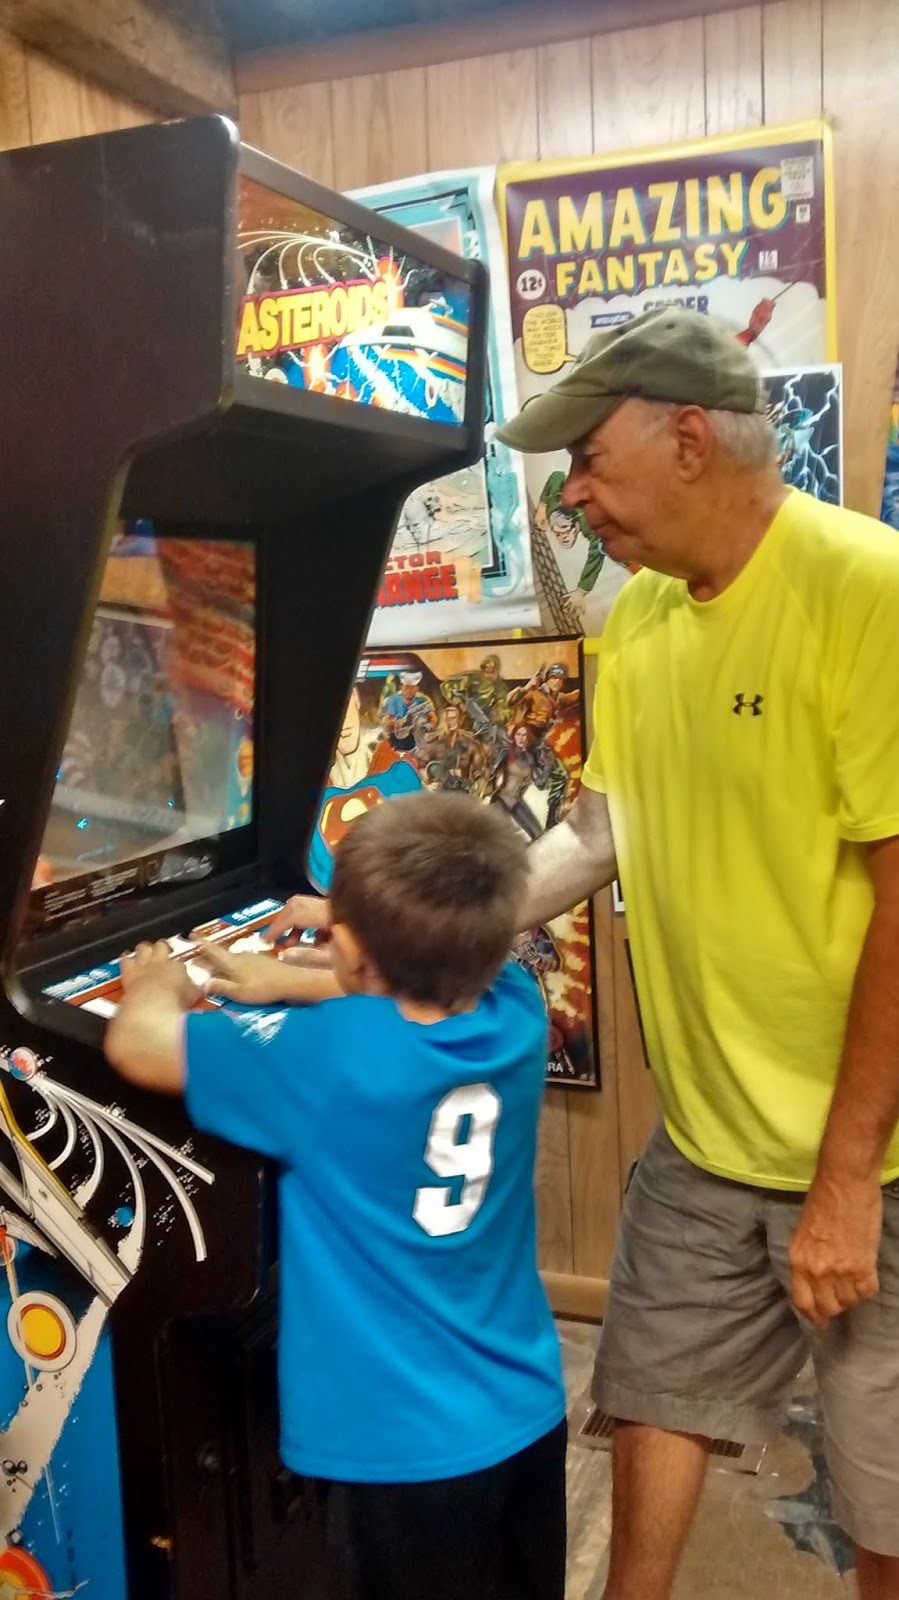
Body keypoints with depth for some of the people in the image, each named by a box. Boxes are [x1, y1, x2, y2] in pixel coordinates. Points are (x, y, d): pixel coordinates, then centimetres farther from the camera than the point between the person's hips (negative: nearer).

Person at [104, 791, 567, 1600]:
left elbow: (136, 1043, -16)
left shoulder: (329, 1058, -28)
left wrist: (159, 981, 4)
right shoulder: (516, 1011, -11)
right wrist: (294, 982, 13)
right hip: (527, 1413, 6)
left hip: (405, 1447, -5)